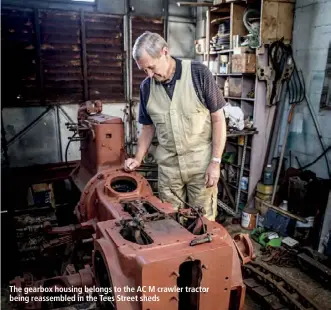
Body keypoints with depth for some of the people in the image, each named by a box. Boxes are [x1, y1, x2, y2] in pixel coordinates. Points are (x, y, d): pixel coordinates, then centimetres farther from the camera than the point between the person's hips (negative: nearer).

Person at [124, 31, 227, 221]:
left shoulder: (199, 74, -10)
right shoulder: (147, 87, 2)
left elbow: (218, 119, -7)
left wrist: (216, 162, -11)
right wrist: (138, 159, 3)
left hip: (201, 164, -3)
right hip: (167, 167, 3)